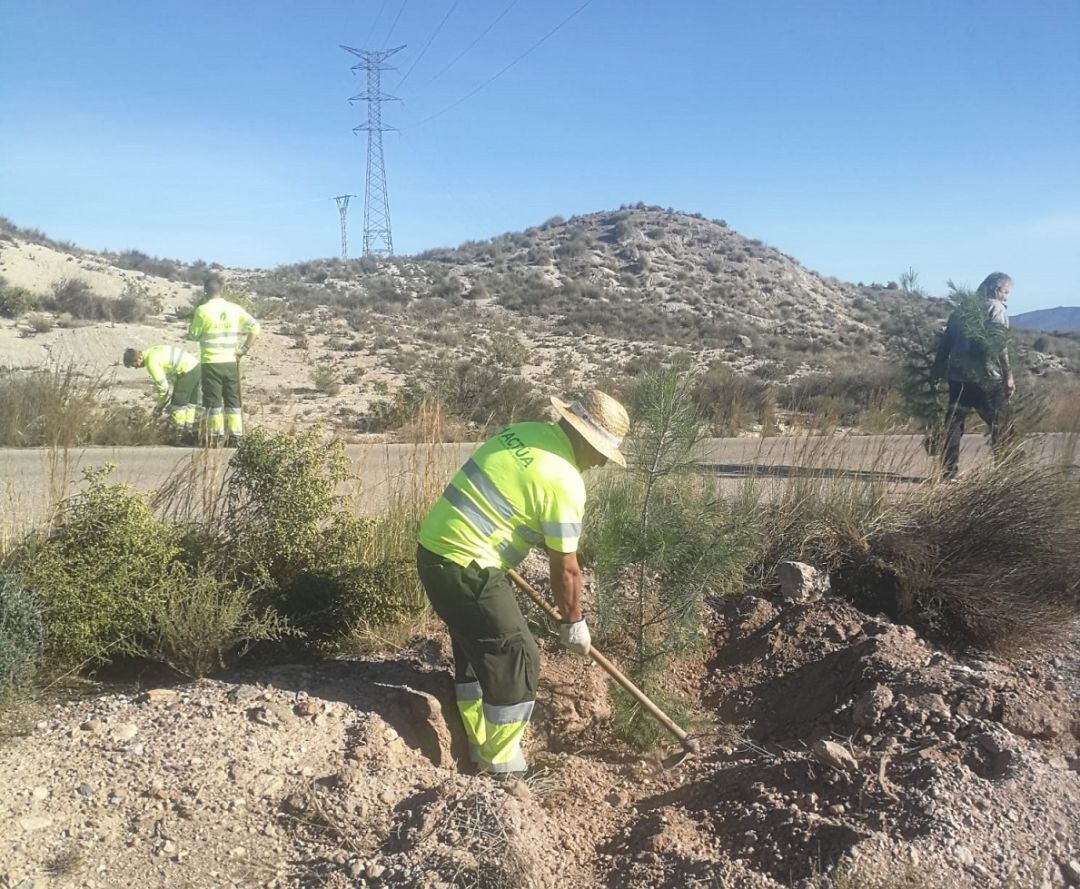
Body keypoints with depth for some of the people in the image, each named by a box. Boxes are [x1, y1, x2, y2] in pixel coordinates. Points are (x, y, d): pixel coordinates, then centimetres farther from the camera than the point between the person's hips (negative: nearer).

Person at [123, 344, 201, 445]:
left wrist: (161, 405, 2)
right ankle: (189, 434, 24)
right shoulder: (152, 351, 15)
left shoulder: (151, 362, -14)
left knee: (178, 405, 1)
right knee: (190, 403, 17)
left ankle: (178, 437, 8)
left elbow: (163, 385, -13)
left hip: (187, 371, -10)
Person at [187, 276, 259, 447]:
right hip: (231, 362, 3)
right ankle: (235, 436, 8)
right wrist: (245, 349, 2)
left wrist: (193, 320, 15)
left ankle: (216, 437, 7)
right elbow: (255, 327, 0)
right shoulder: (235, 309, 2)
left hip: (211, 362, -3)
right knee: (233, 400, 10)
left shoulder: (202, 310, -9)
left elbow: (193, 335, -1)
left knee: (213, 401, 5)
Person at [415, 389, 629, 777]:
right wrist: (573, 623, 6)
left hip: (434, 549, 9)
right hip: (466, 568, -9)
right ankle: (502, 766, 15)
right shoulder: (564, 482, -16)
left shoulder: (524, 431, 7)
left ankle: (481, 745, 37)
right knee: (515, 657, 3)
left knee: (476, 646, 23)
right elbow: (565, 569, -8)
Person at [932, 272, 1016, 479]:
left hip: (958, 376, 5)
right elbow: (1000, 345, -13)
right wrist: (1008, 376, -10)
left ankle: (948, 472, 6)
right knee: (1001, 428, 5)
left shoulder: (962, 308, 13)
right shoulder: (996, 309, -4)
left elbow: (946, 340, 12)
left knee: (954, 424, 8)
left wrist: (938, 370, 16)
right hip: (987, 378, -5)